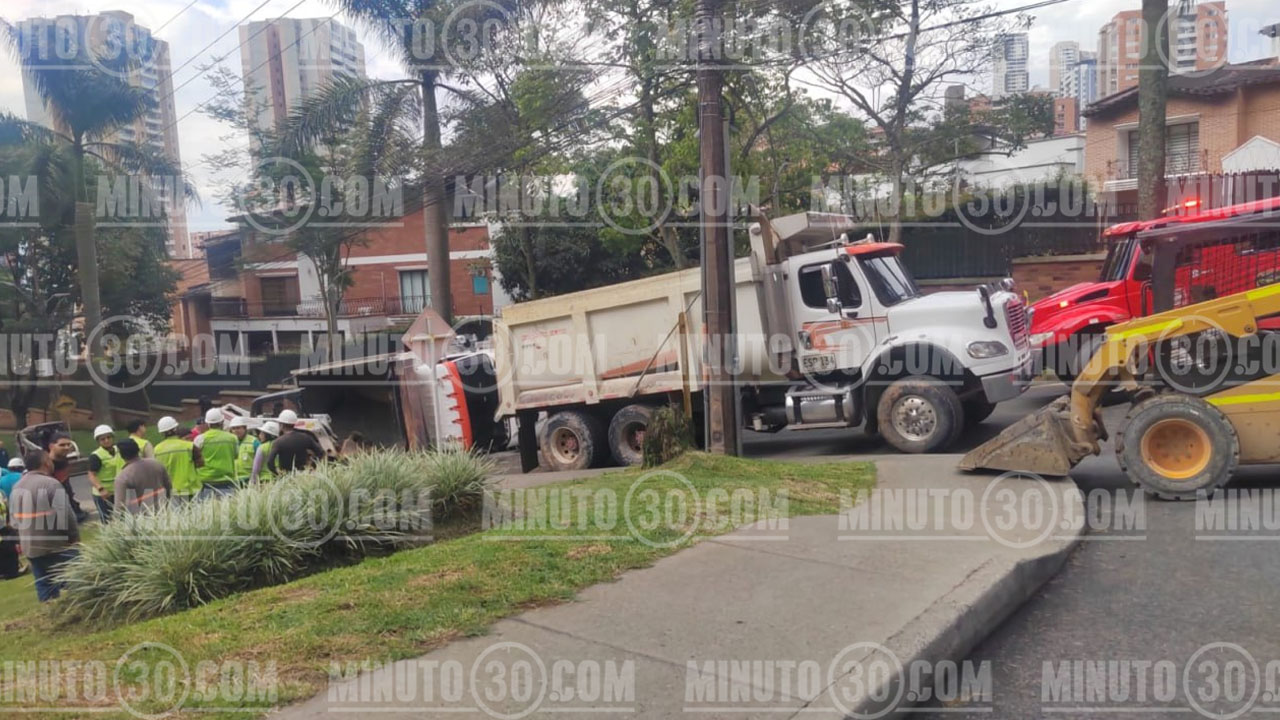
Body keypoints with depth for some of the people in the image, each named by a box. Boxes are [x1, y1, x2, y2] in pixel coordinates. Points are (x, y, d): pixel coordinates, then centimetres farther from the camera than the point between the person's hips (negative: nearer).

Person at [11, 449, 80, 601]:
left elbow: (14, 516, 16)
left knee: (43, 585, 14)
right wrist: (75, 536, -4)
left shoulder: (17, 486, 9)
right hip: (56, 546, -7)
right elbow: (65, 515, -17)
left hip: (30, 546, 8)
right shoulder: (52, 484, -16)